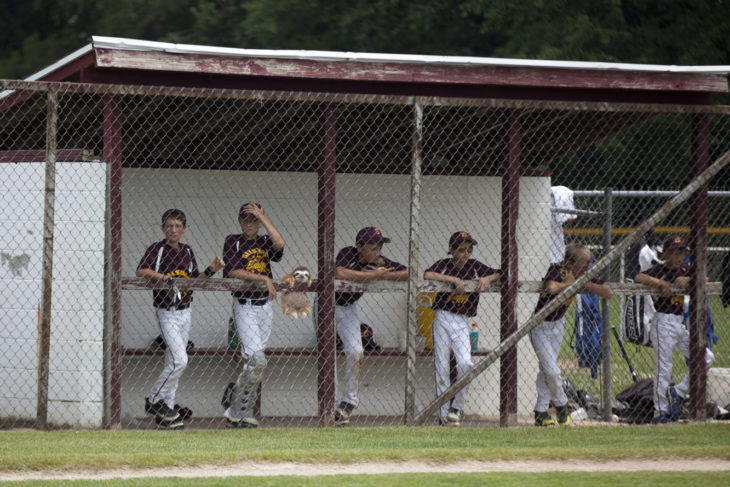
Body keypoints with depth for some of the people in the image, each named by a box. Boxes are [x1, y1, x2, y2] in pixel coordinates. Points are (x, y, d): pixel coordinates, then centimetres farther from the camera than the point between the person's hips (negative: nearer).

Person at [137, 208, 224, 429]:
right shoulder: (157, 249, -10)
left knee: (173, 363, 10)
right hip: (167, 313, -6)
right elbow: (141, 271, -24)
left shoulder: (187, 251, 9)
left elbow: (194, 280, 13)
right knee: (180, 360, -17)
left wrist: (211, 270, -3)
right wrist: (165, 277, -34)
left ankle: (166, 410, 15)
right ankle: (154, 400, -2)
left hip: (185, 311, 7)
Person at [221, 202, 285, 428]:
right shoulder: (233, 242, -1)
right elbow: (233, 272, -13)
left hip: (265, 306, 5)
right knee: (256, 359, -17)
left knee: (254, 362, 7)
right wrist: (263, 278, -19)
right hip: (244, 306, -5)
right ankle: (236, 411, -8)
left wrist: (263, 217, -10)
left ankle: (244, 412, 14)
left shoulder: (265, 242, 9)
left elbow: (280, 244, -13)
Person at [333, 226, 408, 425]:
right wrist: (373, 275, -40)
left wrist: (382, 276, -29)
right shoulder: (348, 254, -27)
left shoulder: (380, 262, -13)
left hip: (348, 308, 5)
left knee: (355, 351, -5)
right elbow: (340, 273, -47)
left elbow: (409, 273, -15)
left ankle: (348, 402, 2)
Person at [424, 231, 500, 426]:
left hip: (462, 322, 2)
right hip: (442, 319, -2)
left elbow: (499, 274, 10)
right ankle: (444, 414, 3)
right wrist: (453, 279, -24)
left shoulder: (474, 266, 8)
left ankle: (458, 406, 1)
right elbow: (427, 275, -21)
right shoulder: (443, 265, -1)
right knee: (442, 366, -2)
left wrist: (487, 279, -10)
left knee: (465, 363, -16)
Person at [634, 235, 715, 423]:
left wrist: (687, 280, -16)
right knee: (663, 368, -8)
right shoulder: (659, 270, -8)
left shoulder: (684, 271, 11)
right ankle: (660, 412, -3)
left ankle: (678, 393, 12)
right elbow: (638, 278, -23)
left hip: (680, 323, 7)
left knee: (706, 358, 4)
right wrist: (661, 283, -31)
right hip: (663, 322, -7)